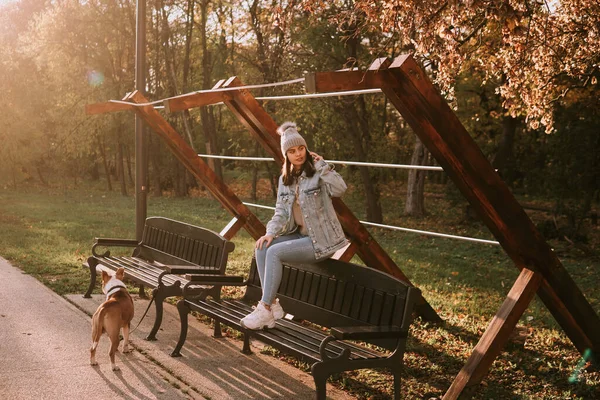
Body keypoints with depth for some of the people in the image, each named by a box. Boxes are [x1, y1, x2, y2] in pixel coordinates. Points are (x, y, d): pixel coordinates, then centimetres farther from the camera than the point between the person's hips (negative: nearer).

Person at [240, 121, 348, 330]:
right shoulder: (285, 178, 10)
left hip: (321, 240, -7)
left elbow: (340, 189, -29)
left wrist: (322, 164, -24)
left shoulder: (317, 172, -10)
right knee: (262, 248, -13)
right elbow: (281, 212, 7)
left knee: (275, 252, -24)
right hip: (298, 235, 7)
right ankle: (272, 304, -10)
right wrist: (270, 232, -10)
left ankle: (266, 310, -15)